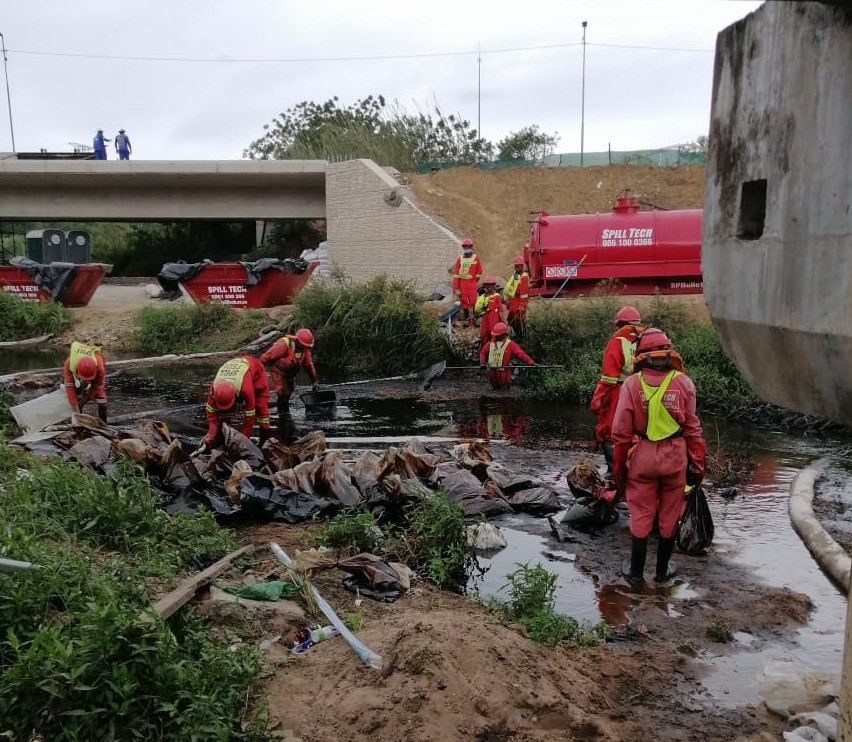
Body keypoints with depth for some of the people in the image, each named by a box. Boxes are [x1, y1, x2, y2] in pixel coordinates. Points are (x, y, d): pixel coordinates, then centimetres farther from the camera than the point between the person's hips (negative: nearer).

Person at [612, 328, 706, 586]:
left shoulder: (632, 383, -8)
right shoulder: (683, 383, -6)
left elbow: (621, 431, -6)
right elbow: (692, 428, -1)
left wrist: (619, 467, 5)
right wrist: (697, 463, 9)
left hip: (642, 456, 0)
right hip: (675, 457, 1)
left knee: (641, 515, 12)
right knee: (669, 515, 15)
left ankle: (636, 572, 22)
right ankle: (663, 570, 29)